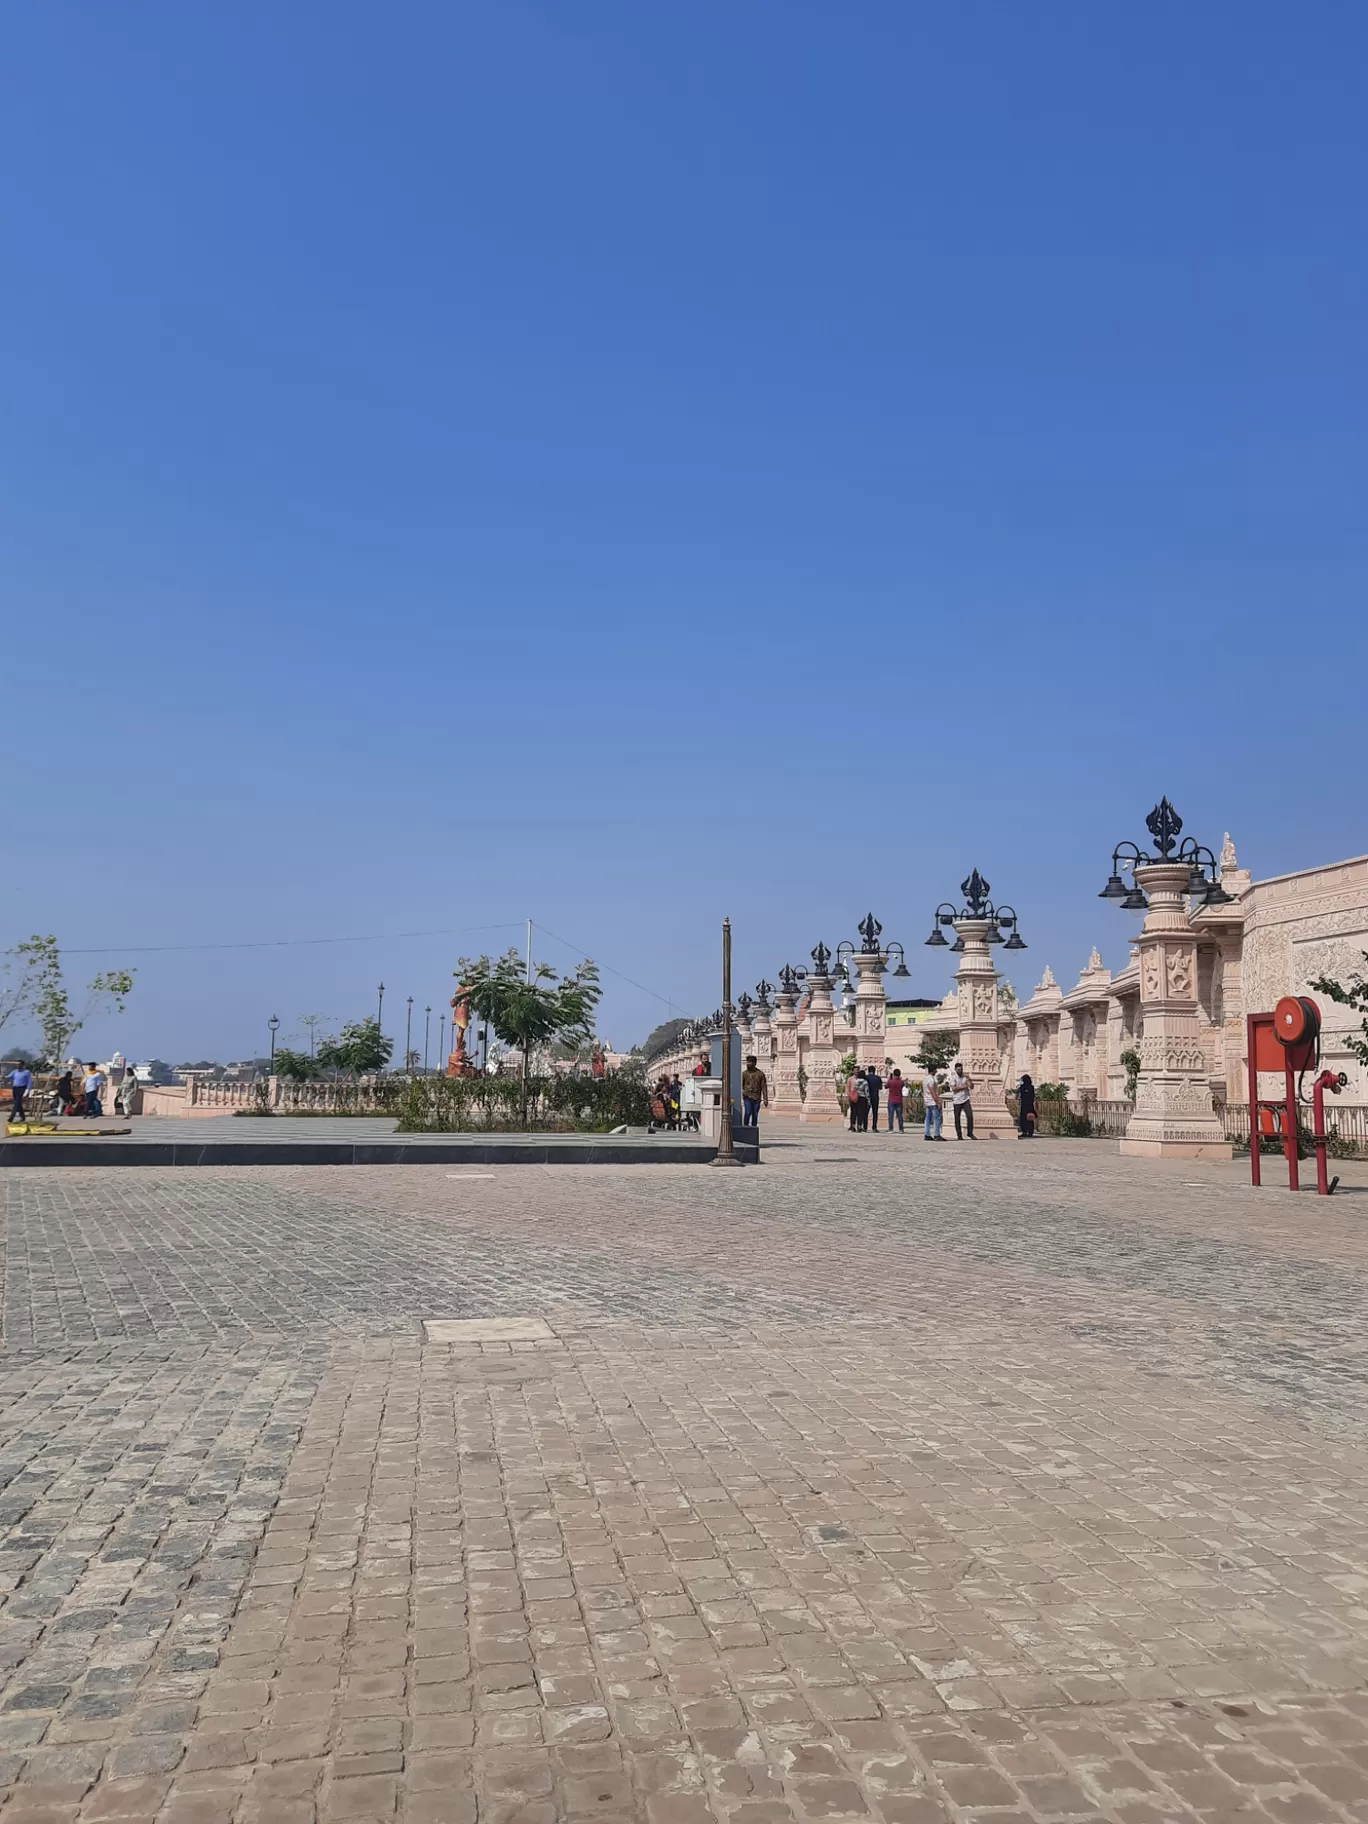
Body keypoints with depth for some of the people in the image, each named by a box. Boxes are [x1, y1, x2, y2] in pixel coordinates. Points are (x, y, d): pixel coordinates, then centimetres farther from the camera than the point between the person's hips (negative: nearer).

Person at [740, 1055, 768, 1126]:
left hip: (757, 1098, 1)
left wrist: (765, 1099, -3)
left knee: (755, 1115, 4)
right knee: (747, 1112, -15)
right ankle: (745, 1127, -5)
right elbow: (741, 1085, 6)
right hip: (747, 1097, -1)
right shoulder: (744, 1073, 5)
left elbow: (764, 1087, 3)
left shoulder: (760, 1074, 3)